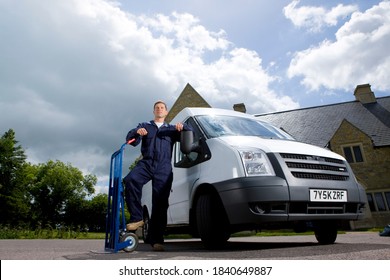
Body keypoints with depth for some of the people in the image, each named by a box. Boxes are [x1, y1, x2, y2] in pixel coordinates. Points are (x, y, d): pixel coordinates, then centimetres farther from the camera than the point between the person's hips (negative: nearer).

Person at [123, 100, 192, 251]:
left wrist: (183, 126, -7)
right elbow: (131, 140, 8)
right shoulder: (144, 126, 23)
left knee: (160, 202, -6)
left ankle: (156, 239, -1)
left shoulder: (171, 129, 25)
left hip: (164, 168, 0)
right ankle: (137, 218, -21)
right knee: (130, 180, -32)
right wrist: (137, 133, -15)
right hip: (146, 163, 0)